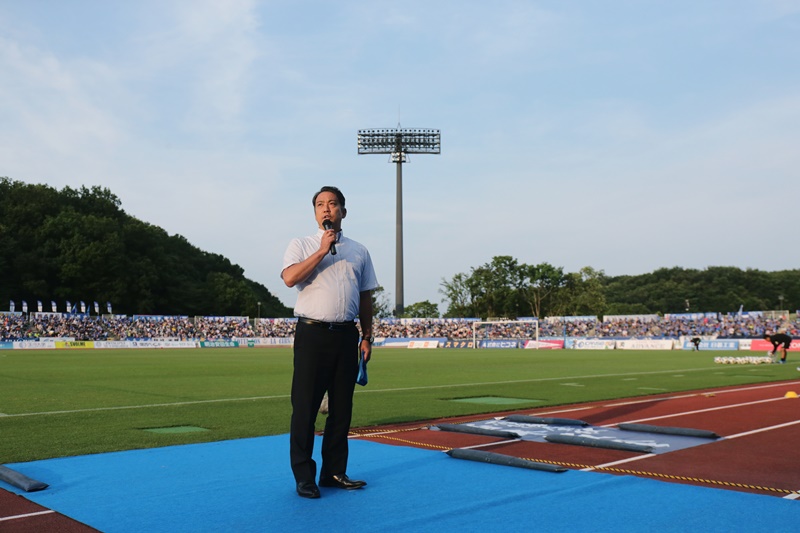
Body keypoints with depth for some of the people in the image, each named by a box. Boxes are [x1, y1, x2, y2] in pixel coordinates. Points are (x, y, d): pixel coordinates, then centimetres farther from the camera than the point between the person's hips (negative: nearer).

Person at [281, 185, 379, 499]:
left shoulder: (359, 251, 15)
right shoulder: (302, 246, 5)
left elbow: (365, 297, 17)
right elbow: (289, 278, -14)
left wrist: (366, 337, 12)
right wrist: (322, 250, -13)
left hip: (346, 335, 4)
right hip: (312, 334, -3)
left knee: (342, 408, 8)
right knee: (305, 407, -2)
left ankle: (334, 472, 18)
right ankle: (304, 476, 6)